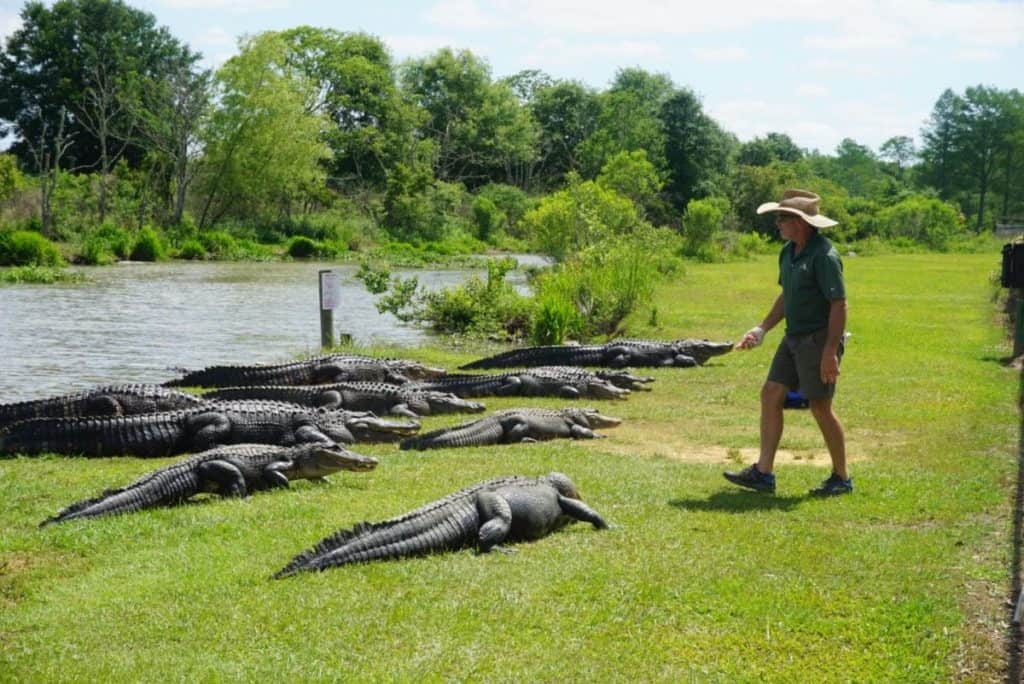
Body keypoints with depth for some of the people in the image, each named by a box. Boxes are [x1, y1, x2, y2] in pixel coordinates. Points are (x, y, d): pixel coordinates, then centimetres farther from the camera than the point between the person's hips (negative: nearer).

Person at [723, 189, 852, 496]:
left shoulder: (824, 255, -19)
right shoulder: (788, 252, 9)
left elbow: (839, 305, -20)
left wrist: (830, 352, -24)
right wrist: (761, 329, 15)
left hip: (819, 340, -9)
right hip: (794, 338, 9)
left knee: (820, 407, -1)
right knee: (771, 394, 5)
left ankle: (841, 478, 14)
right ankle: (763, 473, 9)